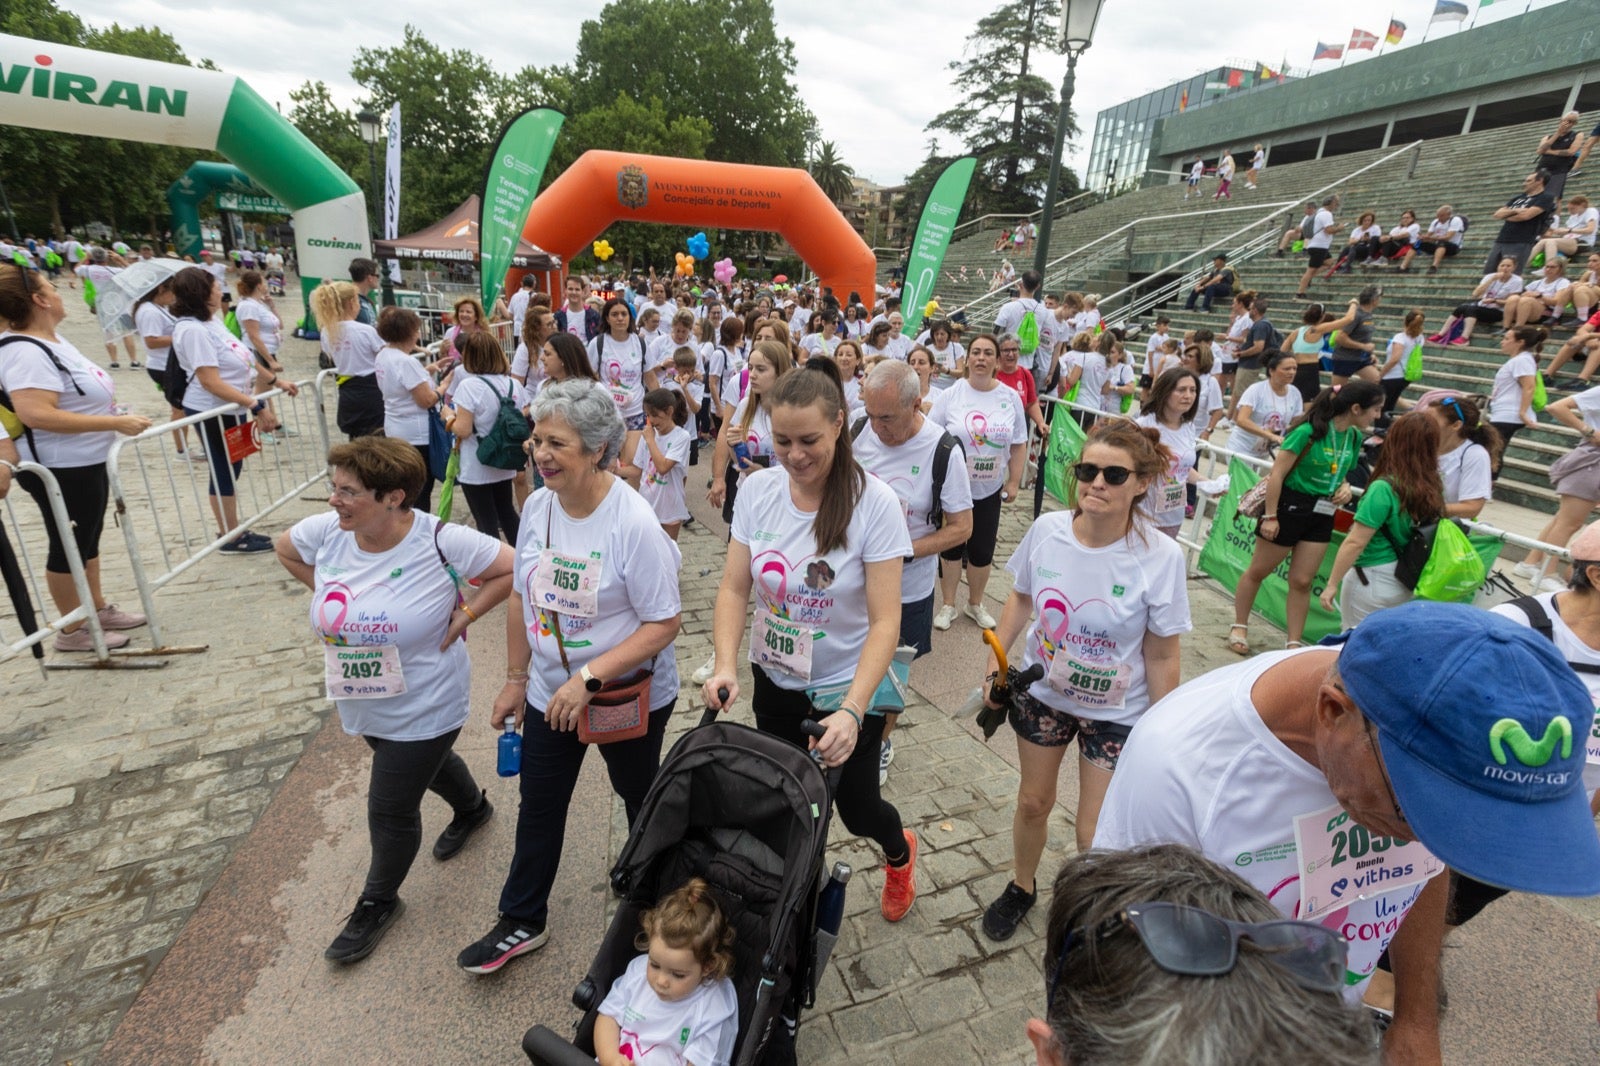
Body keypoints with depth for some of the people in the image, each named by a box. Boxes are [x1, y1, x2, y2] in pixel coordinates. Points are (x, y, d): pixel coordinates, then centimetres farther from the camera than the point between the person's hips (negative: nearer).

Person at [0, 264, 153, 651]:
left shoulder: (51, 339, 9)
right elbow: (36, 414, -34)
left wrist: (110, 412, 18)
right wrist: (115, 423, -32)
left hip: (86, 462, 10)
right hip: (61, 470, -10)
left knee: (88, 539, 20)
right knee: (68, 546, 3)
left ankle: (98, 609, 35)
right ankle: (72, 630, 17)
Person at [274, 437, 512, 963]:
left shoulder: (441, 542, -28)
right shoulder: (326, 531, -11)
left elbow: (512, 568, -20)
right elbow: (285, 549, 11)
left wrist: (464, 614, -20)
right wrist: (329, 598, 2)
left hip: (424, 708, -6)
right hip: (360, 703, 6)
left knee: (391, 810, 7)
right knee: (428, 764, 29)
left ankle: (379, 903, 35)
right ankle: (472, 806, 60)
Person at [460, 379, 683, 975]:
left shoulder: (634, 525, -27)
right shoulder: (537, 506, -7)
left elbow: (664, 623, -24)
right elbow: (522, 596, 5)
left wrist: (589, 679, -28)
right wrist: (515, 680, 9)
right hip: (550, 692, 5)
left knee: (641, 799, 20)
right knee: (538, 807, 19)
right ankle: (522, 922, 42)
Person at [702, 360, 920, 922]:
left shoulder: (874, 503, -21)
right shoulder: (757, 489, -10)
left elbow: (885, 621, -21)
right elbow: (734, 588, -7)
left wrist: (852, 711, -31)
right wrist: (725, 666, -22)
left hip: (848, 689, -3)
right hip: (774, 681, 4)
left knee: (854, 807, 13)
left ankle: (899, 852, 50)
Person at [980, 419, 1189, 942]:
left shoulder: (1160, 558, -23)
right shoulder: (1046, 530, -16)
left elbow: (1161, 658, -14)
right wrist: (996, 662, -3)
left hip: (1117, 713, -2)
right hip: (1041, 692, 3)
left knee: (1096, 837, 8)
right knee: (1033, 801, 21)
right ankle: (1021, 888, 50)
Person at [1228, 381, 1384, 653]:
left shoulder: (1354, 437, 4)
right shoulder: (1308, 431, -19)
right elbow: (1277, 473, -18)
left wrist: (1344, 488, -1)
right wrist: (1270, 516, -17)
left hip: (1322, 514, 6)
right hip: (1289, 506, -6)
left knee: (1302, 581, 7)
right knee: (1258, 571, 8)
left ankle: (1294, 644, 15)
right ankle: (1239, 627, 25)